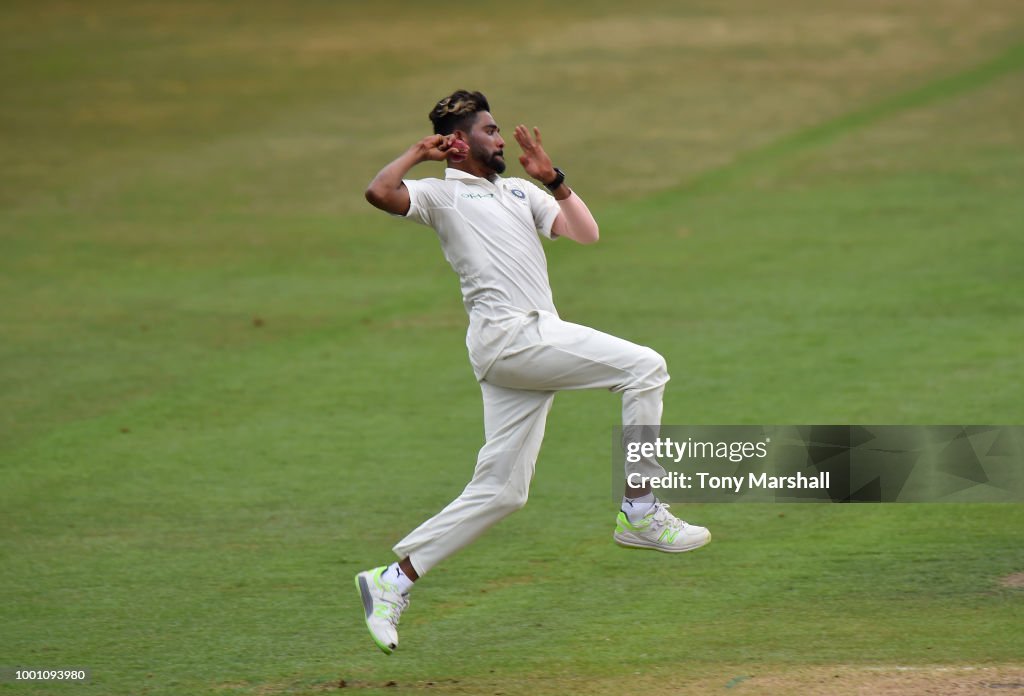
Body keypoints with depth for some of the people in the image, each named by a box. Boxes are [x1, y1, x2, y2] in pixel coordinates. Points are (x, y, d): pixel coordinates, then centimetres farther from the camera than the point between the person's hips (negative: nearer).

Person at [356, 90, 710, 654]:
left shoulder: (520, 191, 26)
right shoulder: (441, 194, 5)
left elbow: (585, 233, 17)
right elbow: (379, 193, -14)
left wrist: (553, 180, 9)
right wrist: (419, 153, -1)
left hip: (536, 342, 8)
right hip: (507, 336, -8)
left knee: (499, 491, 6)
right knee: (644, 366, -15)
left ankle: (394, 580, 8)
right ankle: (641, 512, -12)